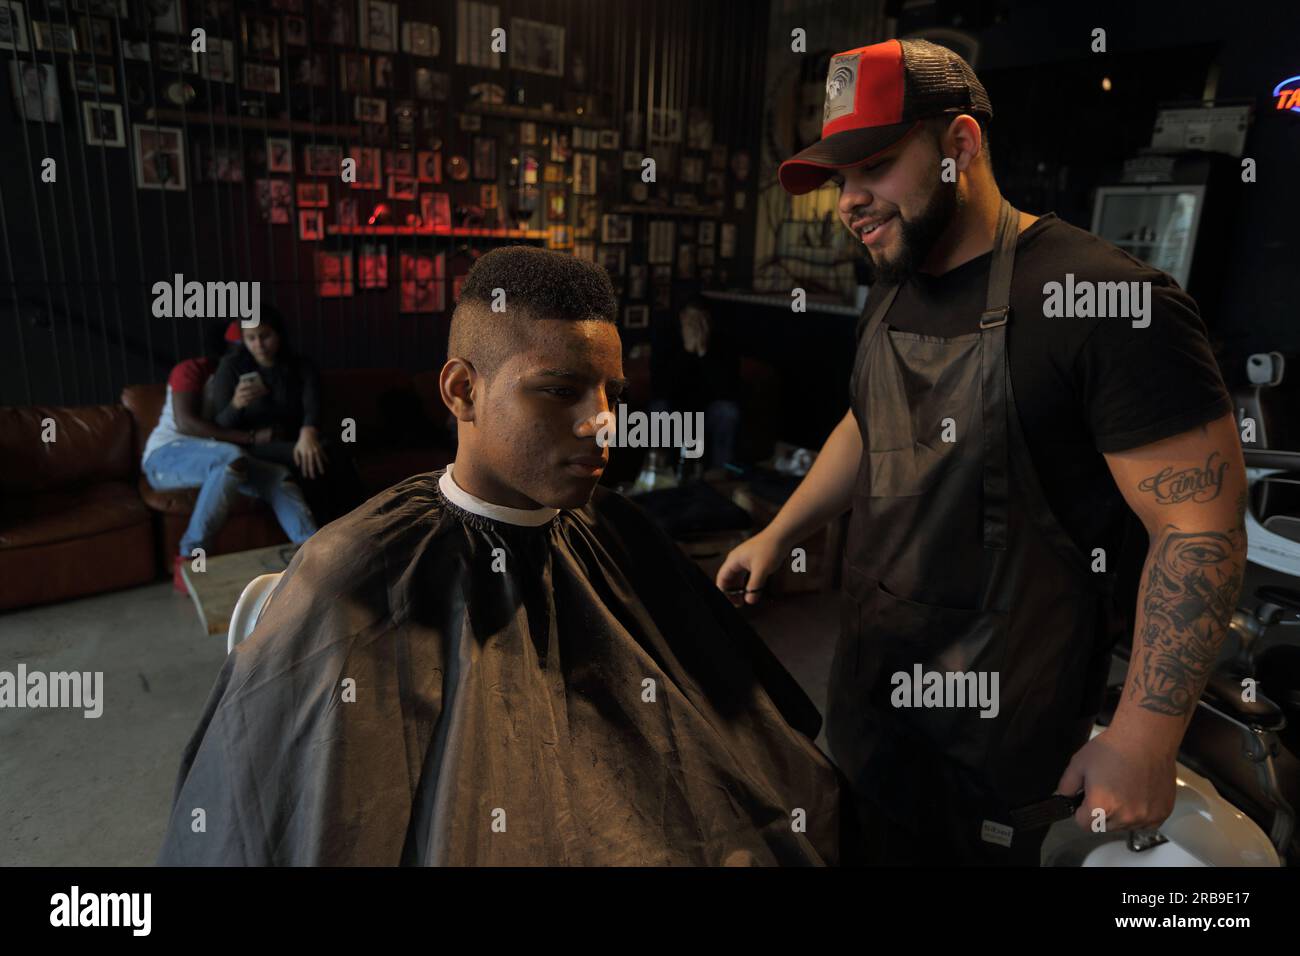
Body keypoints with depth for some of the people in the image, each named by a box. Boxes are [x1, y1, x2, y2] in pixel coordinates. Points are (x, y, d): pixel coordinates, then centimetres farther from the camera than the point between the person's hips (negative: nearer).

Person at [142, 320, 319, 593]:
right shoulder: (191, 370, -3)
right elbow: (185, 423, -19)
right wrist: (251, 438, -26)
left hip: (219, 461, 6)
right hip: (166, 456, -5)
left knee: (280, 476, -21)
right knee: (232, 457, -37)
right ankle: (188, 560, -33)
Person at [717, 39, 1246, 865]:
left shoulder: (1108, 301, -22)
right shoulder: (893, 289, 3)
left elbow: (1202, 531, -20)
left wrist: (1143, 739, -20)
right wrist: (778, 535, 15)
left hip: (1006, 716, -6)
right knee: (873, 844, 22)